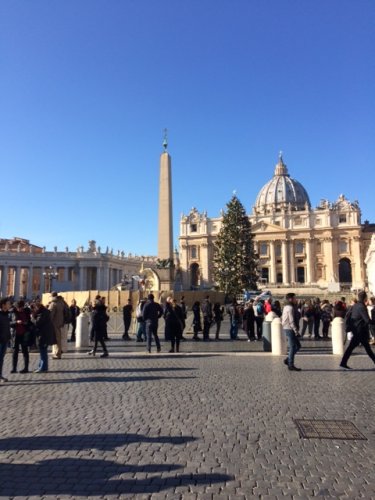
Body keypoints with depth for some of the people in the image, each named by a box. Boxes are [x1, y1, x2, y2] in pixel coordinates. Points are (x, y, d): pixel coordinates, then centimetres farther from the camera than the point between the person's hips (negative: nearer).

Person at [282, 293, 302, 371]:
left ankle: (288, 360, 18)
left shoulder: (286, 307, 15)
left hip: (287, 328, 10)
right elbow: (291, 321, -20)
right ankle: (291, 365, 3)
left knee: (298, 345, 15)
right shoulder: (290, 308, -16)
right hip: (290, 329, -10)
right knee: (293, 347, -3)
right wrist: (296, 330, -16)